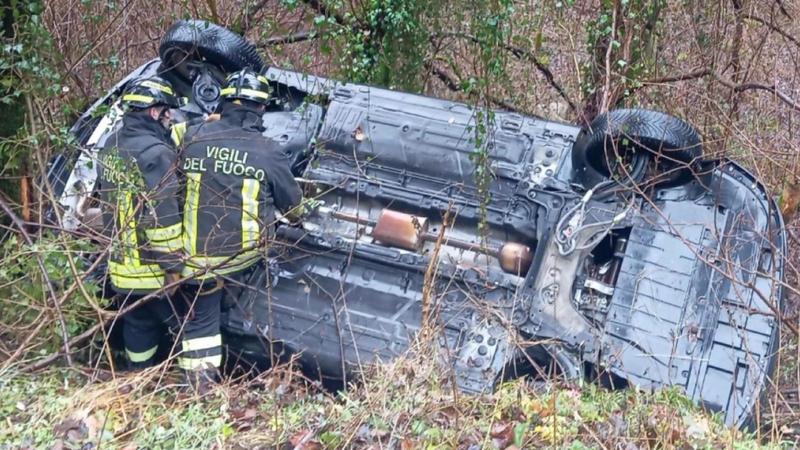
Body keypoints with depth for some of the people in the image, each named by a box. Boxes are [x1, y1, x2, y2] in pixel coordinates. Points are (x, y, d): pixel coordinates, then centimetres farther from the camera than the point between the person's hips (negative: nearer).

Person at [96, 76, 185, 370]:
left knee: (138, 324, 19)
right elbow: (164, 215, -24)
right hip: (154, 267, -8)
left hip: (122, 264, 8)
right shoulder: (154, 152, -20)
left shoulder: (110, 147, 9)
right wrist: (174, 265, -20)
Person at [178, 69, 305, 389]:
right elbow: (293, 204, 6)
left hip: (198, 254, 2)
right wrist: (296, 216, 29)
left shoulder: (193, 137, -6)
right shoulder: (268, 152, -9)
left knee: (200, 318, 13)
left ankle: (202, 384, 16)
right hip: (245, 253, -1)